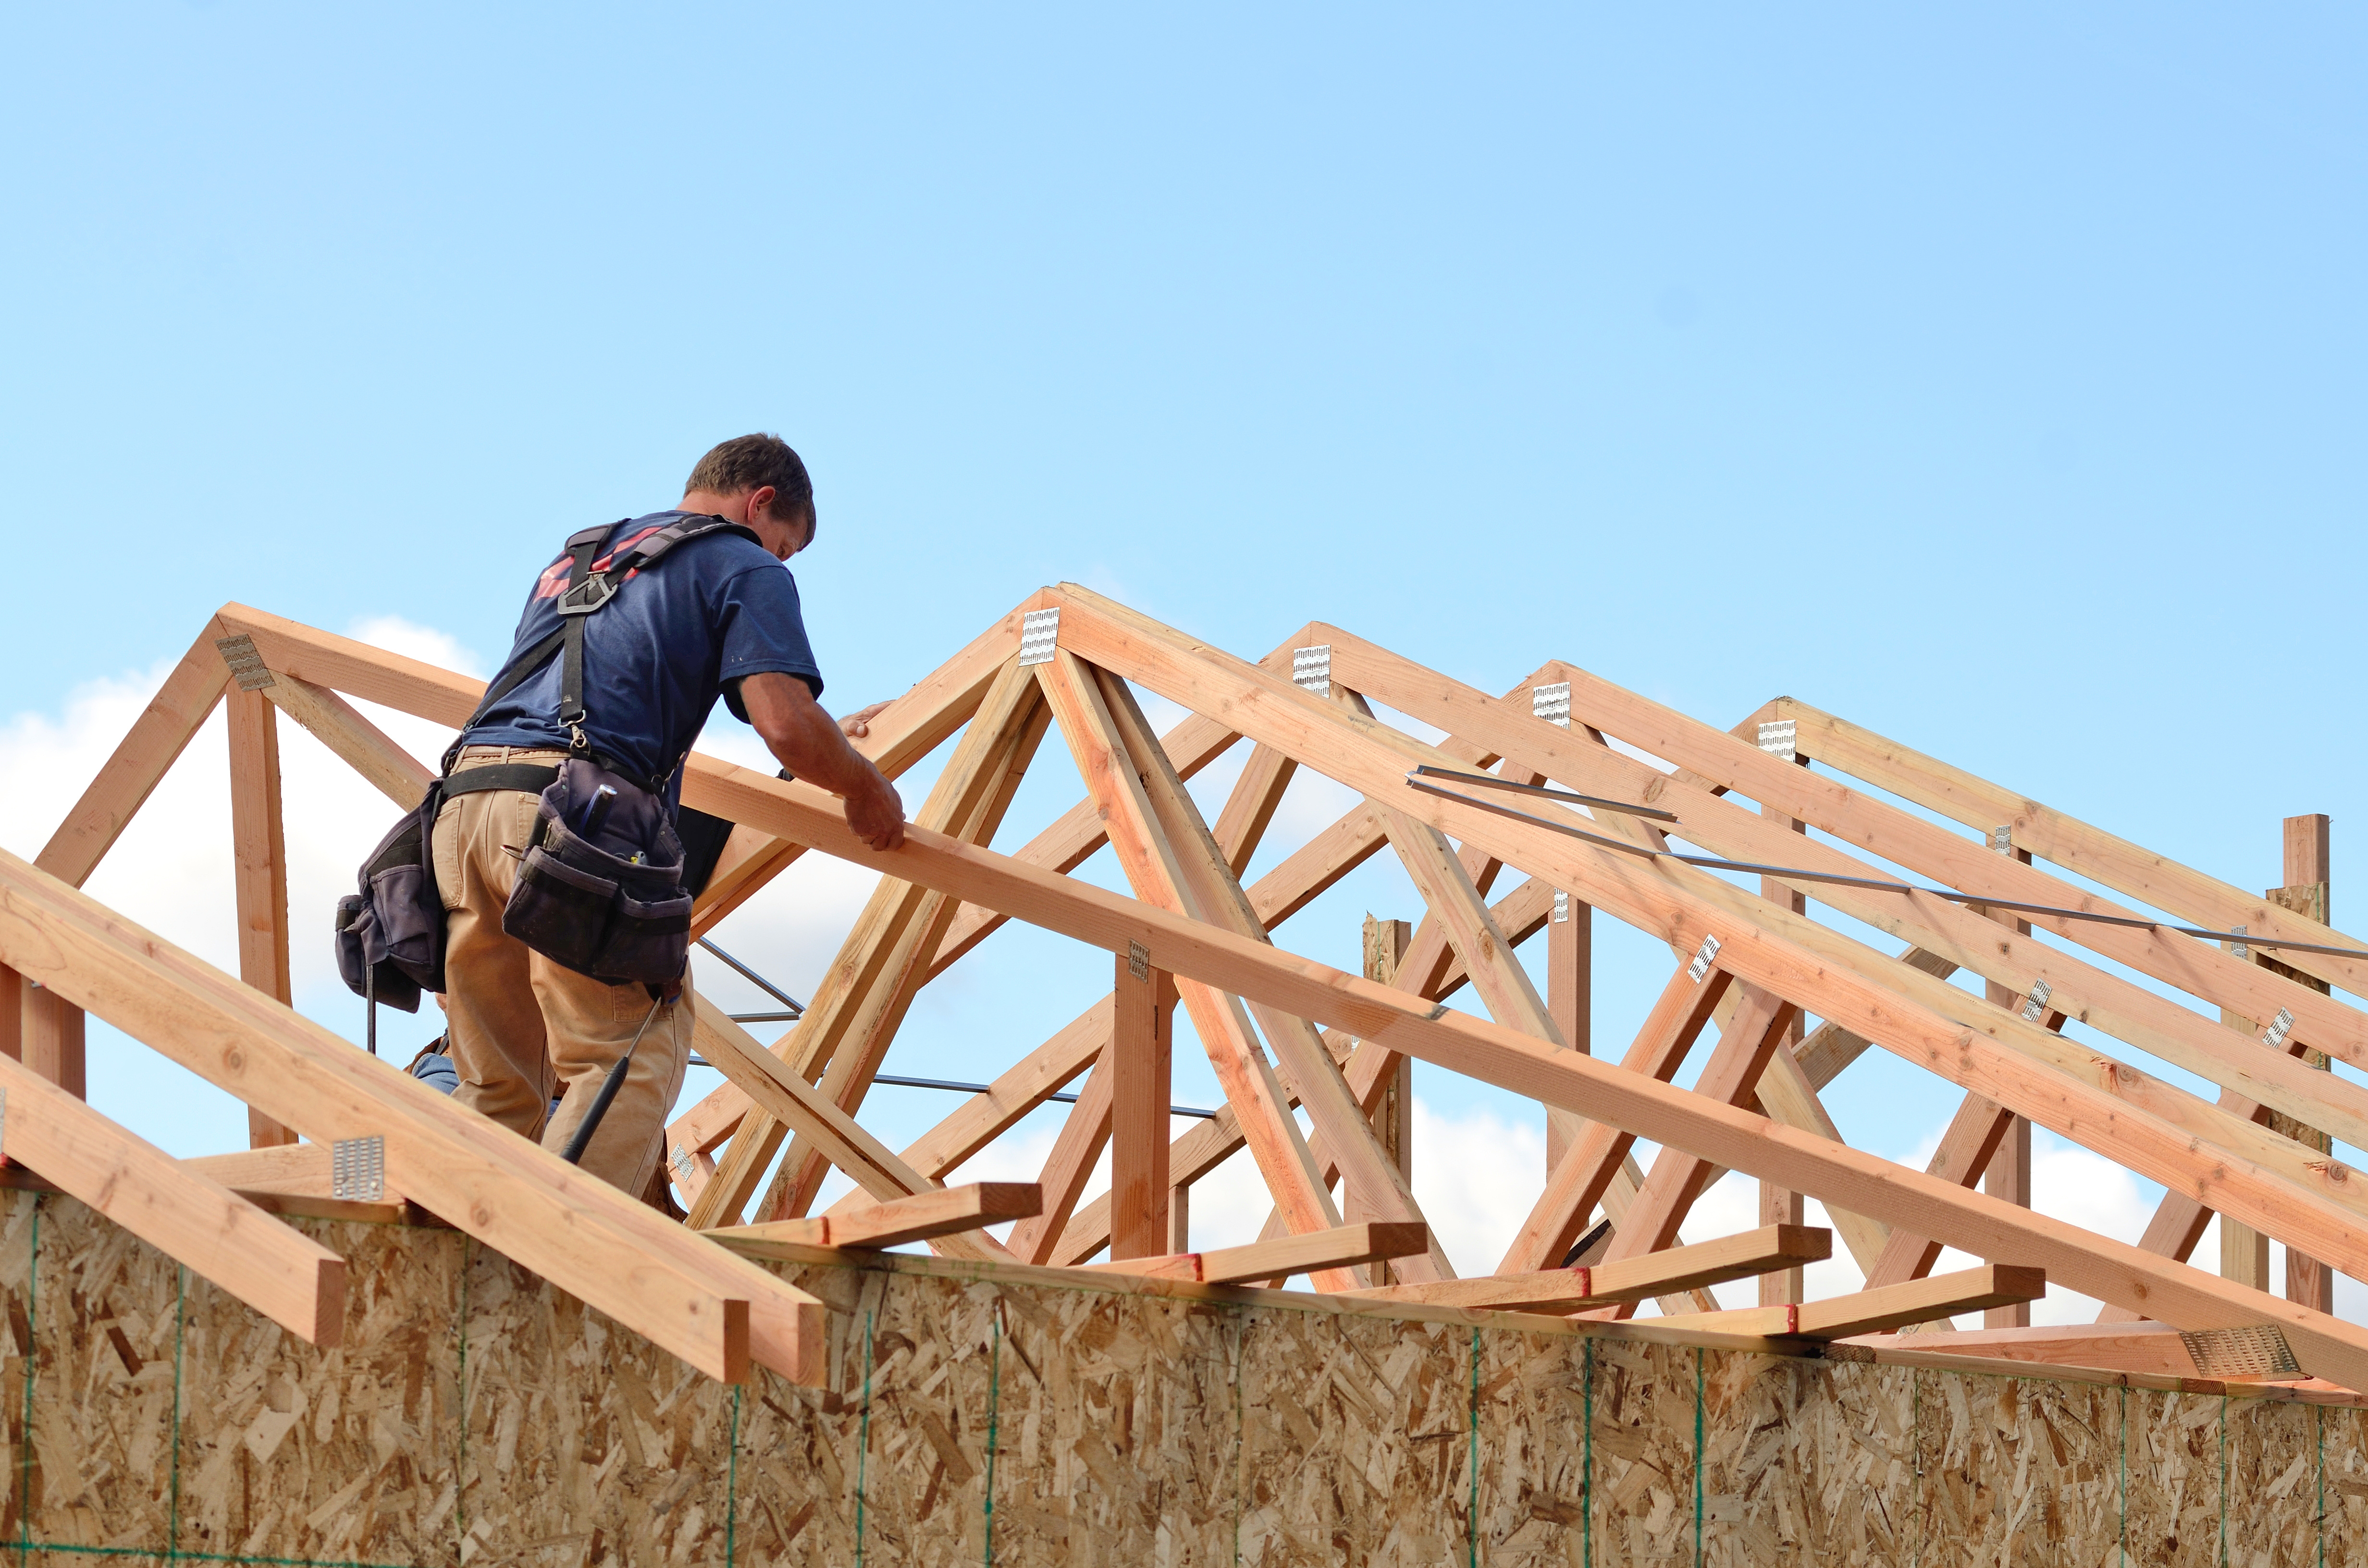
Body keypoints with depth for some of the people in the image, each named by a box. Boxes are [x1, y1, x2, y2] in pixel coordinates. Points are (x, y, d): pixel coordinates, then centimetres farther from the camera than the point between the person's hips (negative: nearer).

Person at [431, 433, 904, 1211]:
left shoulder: (571, 563, 34)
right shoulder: (747, 569, 12)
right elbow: (787, 725, -3)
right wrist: (867, 788, 16)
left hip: (464, 797, 7)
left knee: (499, 1090, 12)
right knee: (631, 1061, -7)